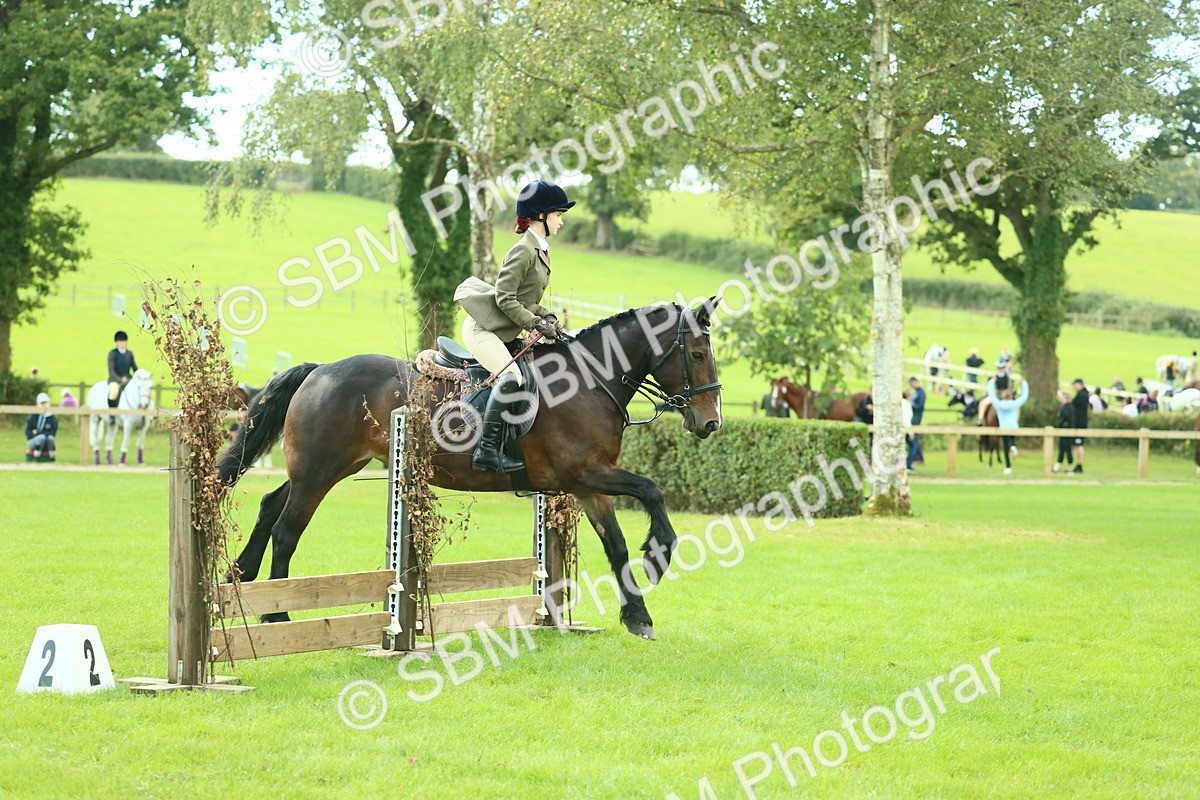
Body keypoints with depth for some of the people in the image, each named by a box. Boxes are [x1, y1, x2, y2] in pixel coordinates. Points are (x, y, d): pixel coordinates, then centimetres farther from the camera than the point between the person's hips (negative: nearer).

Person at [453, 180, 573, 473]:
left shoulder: (541, 251, 14)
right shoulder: (524, 251, -16)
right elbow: (505, 298, -20)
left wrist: (547, 317, 0)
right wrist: (536, 323, -18)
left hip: (503, 333, 10)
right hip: (482, 328, -10)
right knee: (510, 379, -27)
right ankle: (486, 450, -28)